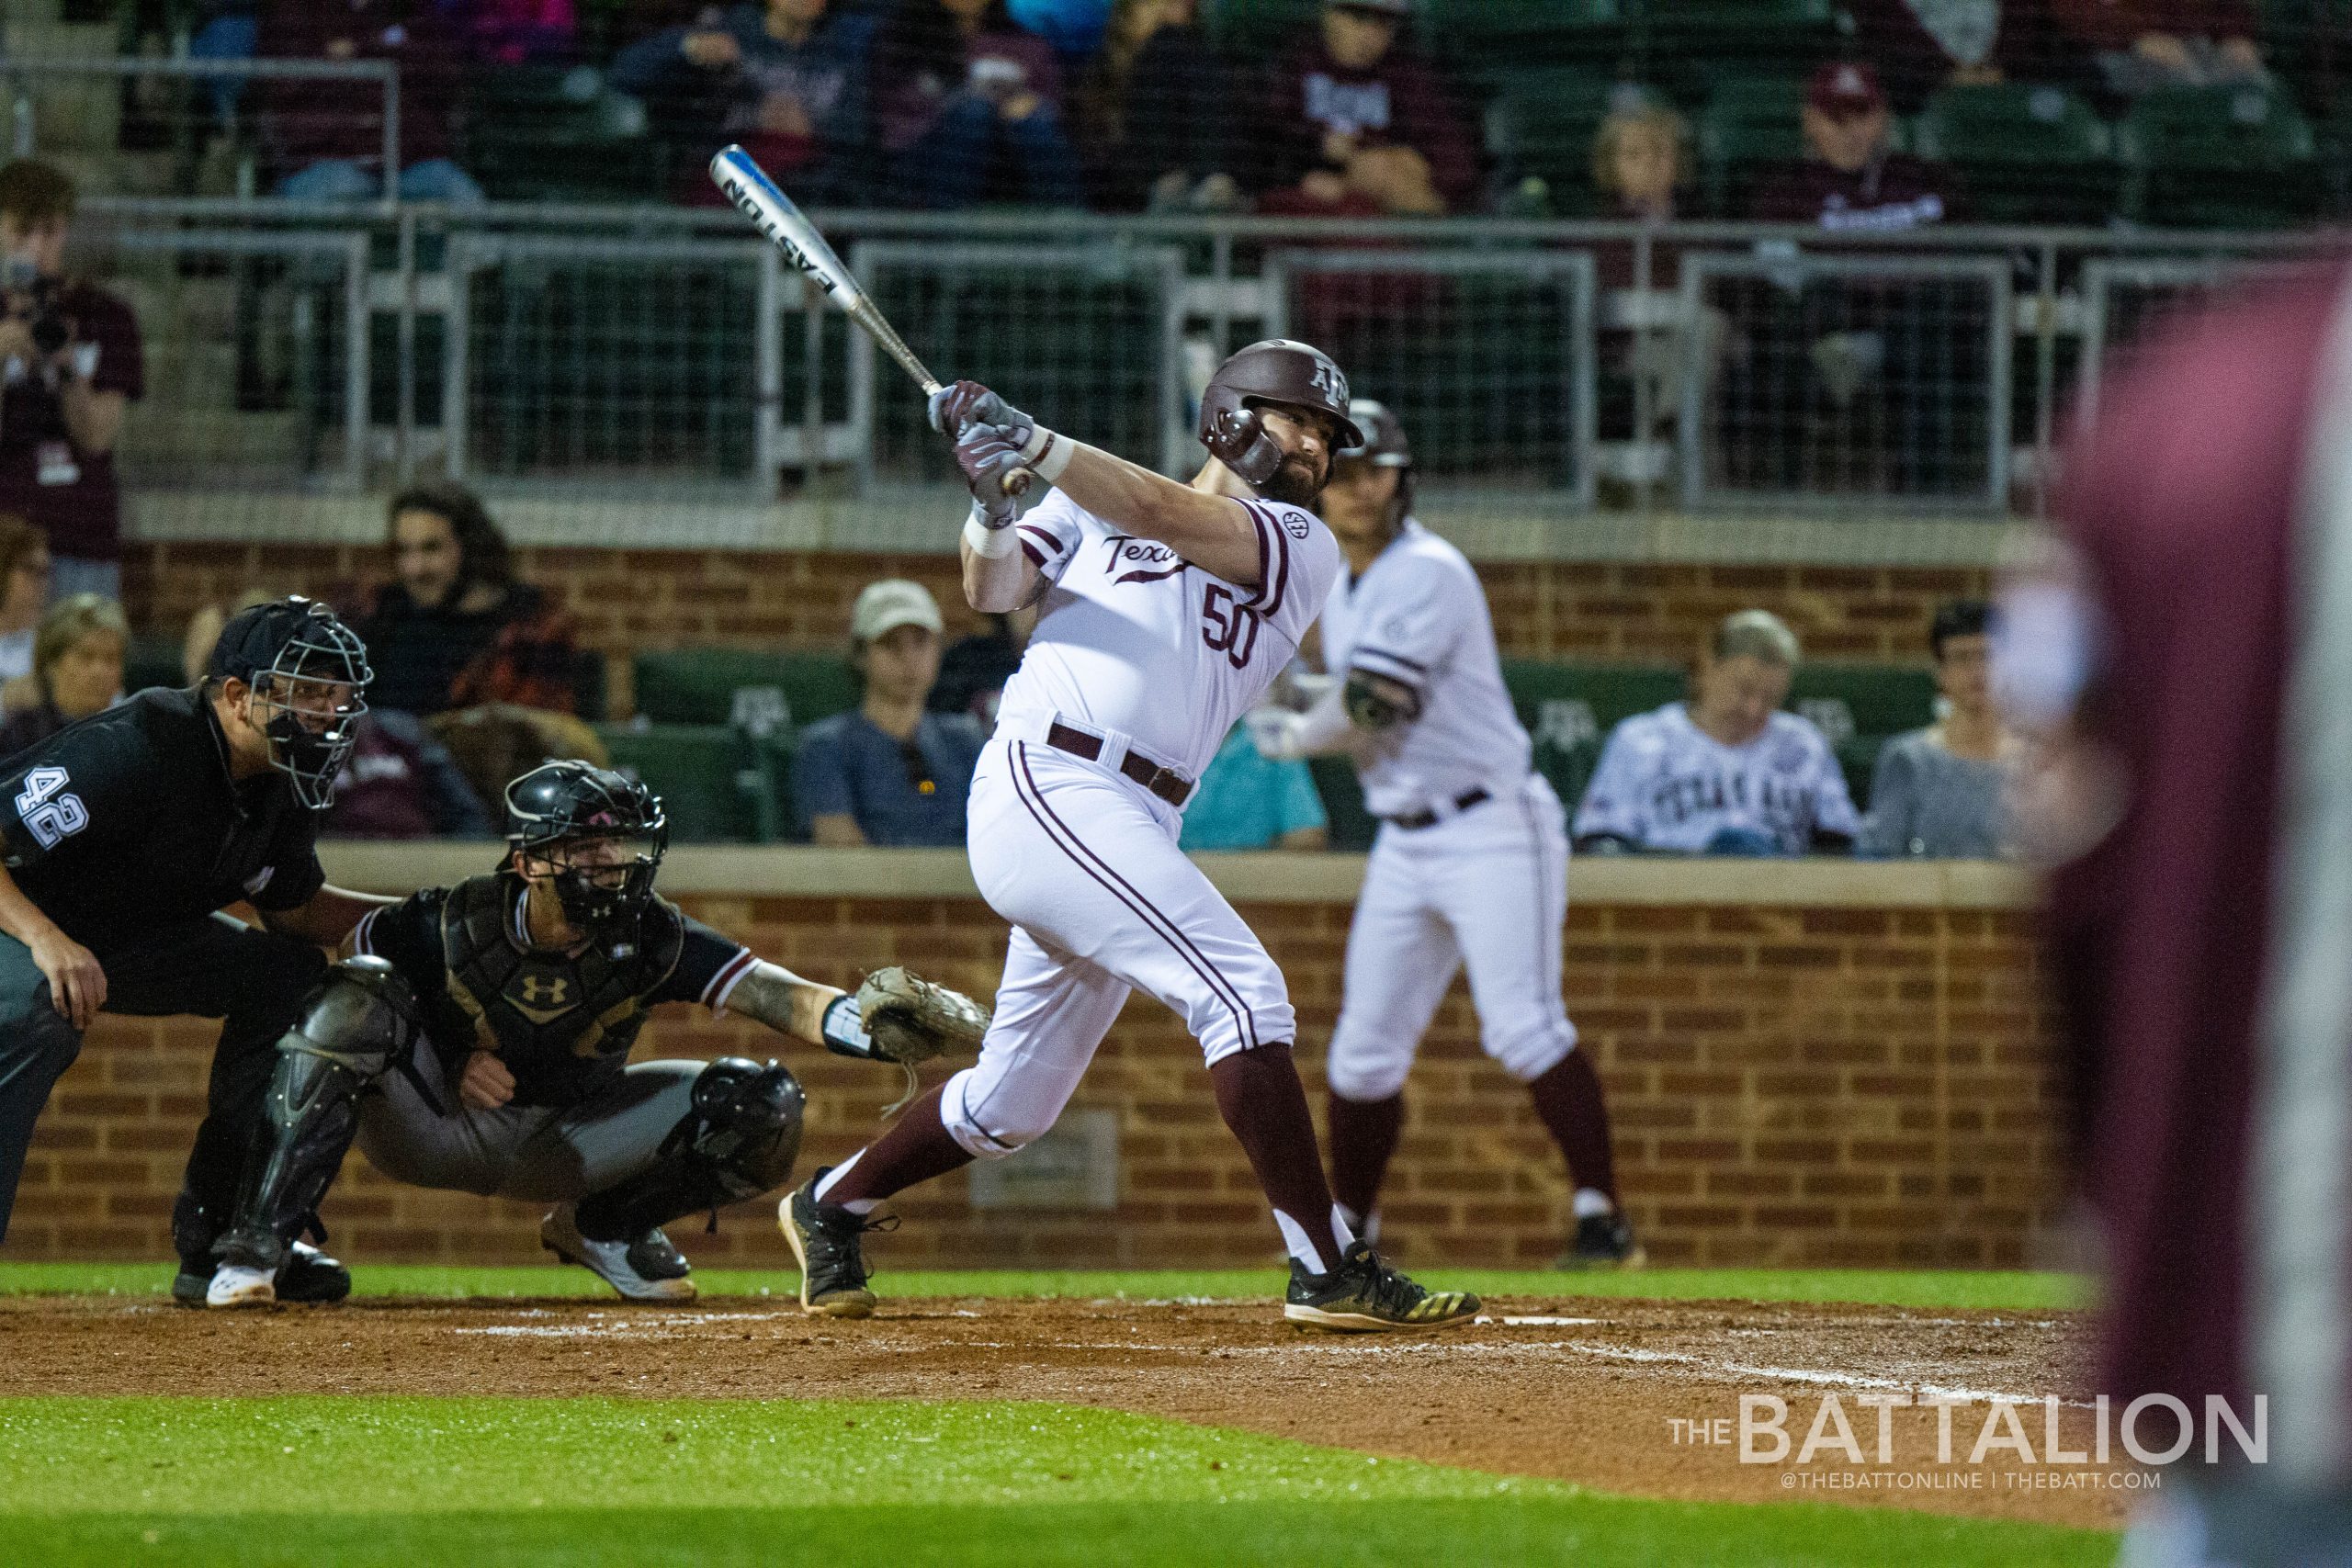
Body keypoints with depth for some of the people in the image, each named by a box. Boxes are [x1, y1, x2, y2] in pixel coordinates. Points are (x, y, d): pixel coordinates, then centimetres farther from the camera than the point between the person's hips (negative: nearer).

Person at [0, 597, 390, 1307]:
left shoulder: (279, 778, -6)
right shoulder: (134, 748, -32)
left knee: (288, 971, -2)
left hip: (132, 933, 9)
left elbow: (297, 908, 10)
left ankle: (220, 1241, 2)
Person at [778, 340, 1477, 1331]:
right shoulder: (1090, 503, 13)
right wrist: (993, 502, -18)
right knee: (1243, 989, -19)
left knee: (1012, 1103, 14)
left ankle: (830, 1208, 35)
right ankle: (1329, 1271, -22)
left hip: (1139, 828, 6)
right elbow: (993, 588, 2)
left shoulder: (1301, 549, 15)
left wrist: (1037, 447, -14)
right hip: (1045, 780, -6)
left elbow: (1180, 524, -3)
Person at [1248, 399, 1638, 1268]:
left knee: (1523, 1026, -18)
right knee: (1364, 1048, 9)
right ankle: (1348, 1229, 20)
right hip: (1403, 841, 9)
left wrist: (1292, 736, -3)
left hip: (1493, 828, -9)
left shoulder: (1428, 573, -14)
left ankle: (1603, 1219, -18)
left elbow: (1374, 705, -20)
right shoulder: (1343, 594, 14)